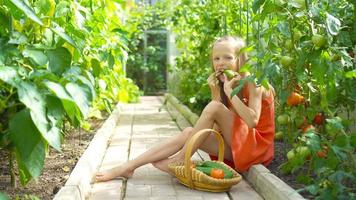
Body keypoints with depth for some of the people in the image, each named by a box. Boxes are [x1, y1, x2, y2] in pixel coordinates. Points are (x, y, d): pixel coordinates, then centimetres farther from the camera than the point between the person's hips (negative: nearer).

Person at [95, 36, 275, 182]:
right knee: (189, 133, -14)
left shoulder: (251, 82, -12)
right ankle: (128, 167, -17)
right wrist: (215, 92, -13)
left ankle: (179, 161, -15)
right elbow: (217, 126, -5)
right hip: (235, 145, 6)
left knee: (214, 107, -24)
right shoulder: (224, 84, 8)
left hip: (256, 145, -6)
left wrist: (230, 92, -25)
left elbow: (252, 121, -29)